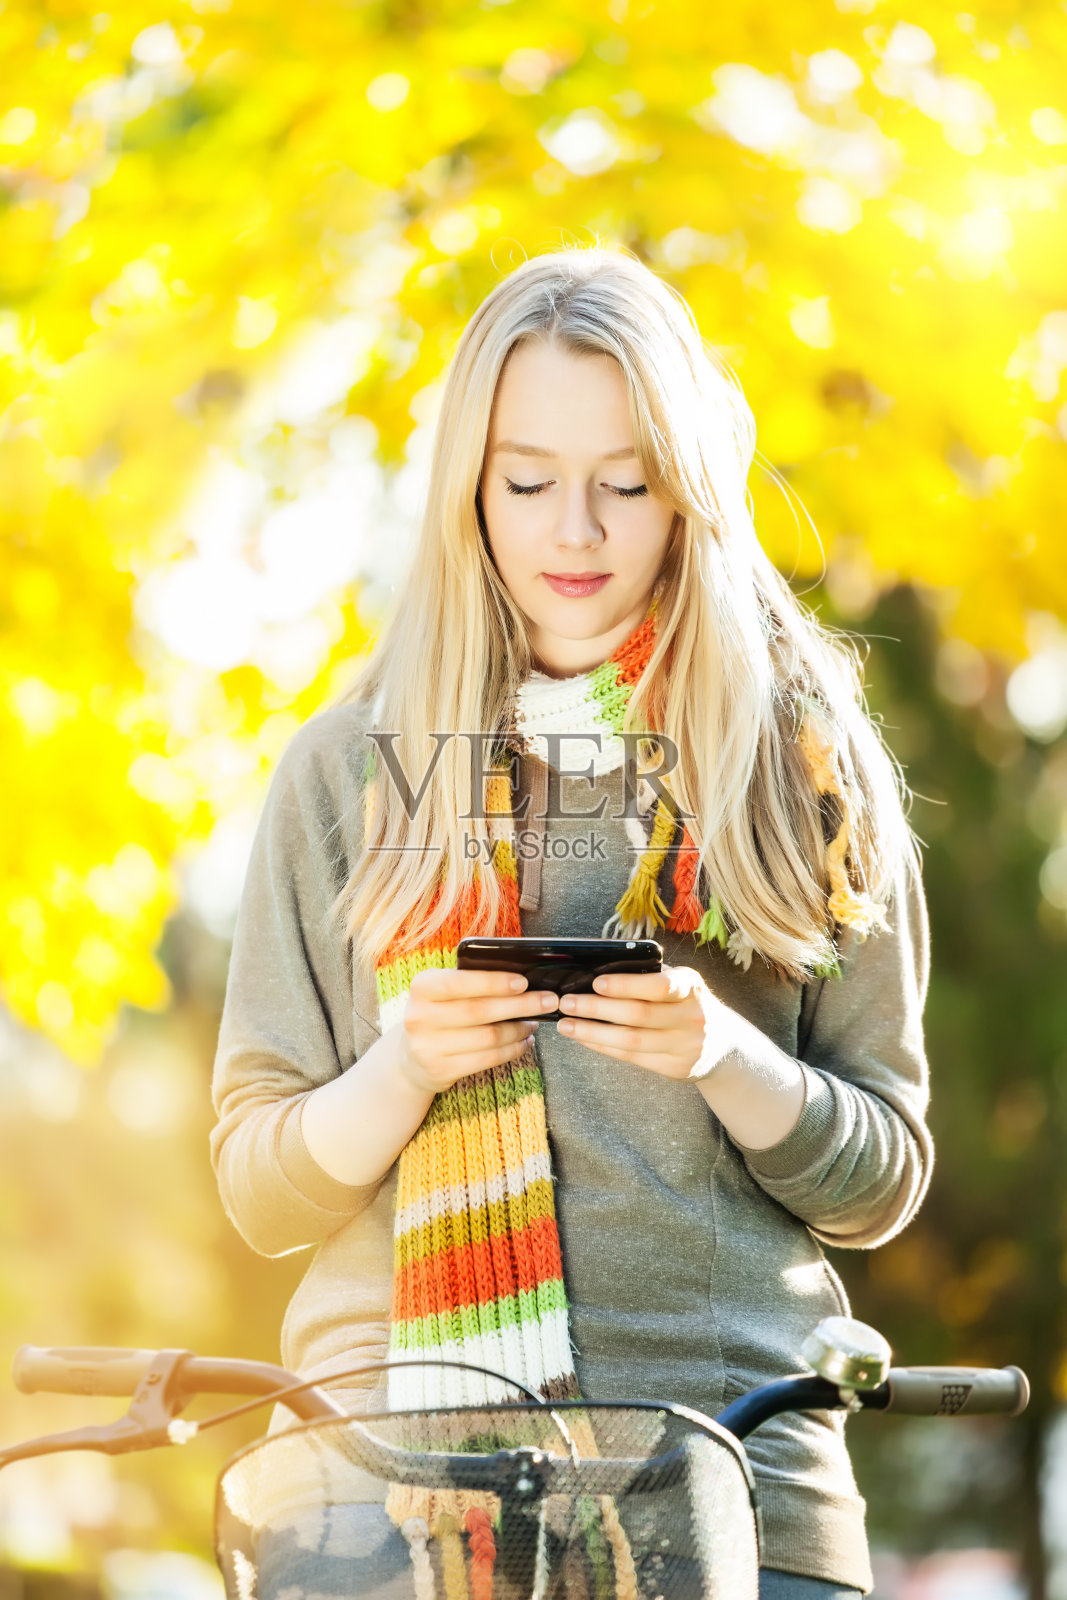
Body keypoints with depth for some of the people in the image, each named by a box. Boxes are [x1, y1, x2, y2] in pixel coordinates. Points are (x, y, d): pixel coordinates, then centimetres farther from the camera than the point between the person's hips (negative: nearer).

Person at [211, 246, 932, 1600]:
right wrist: (408, 1066, -10)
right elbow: (258, 1189, 9)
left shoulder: (803, 768, 9)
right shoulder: (352, 770, 10)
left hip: (734, 1450, 0)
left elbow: (882, 1183, 10)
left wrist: (724, 1055, -9)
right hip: (401, 1440, 0)